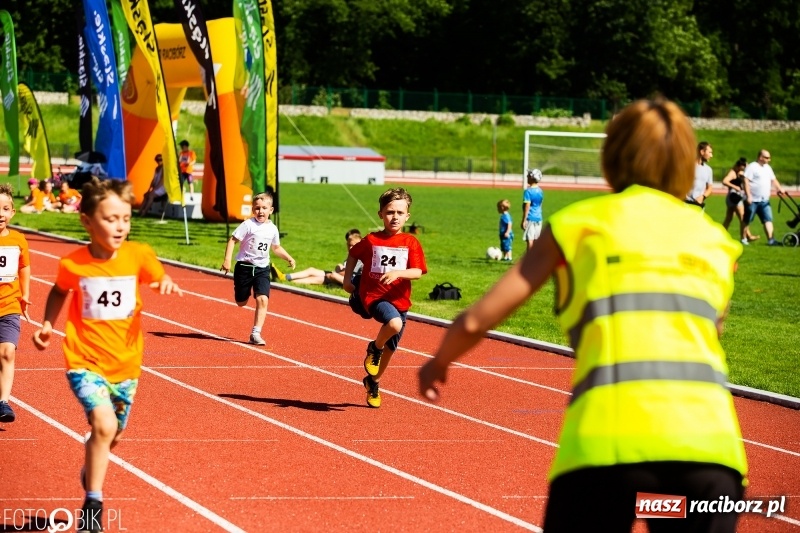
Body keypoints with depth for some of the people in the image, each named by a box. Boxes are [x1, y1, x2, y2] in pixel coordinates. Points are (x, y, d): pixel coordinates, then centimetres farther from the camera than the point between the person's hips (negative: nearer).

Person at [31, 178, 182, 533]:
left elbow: (158, 280, 8)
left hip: (125, 364, 4)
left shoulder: (138, 256, -8)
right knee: (104, 425, -25)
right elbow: (59, 292, 11)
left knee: (111, 436, 20)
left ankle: (90, 471, 55)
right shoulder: (72, 264, -10)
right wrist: (47, 324, -3)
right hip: (85, 361, -4)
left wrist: (167, 284, -15)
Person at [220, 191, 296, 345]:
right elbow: (232, 240, -13)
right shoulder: (248, 225, -12)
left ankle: (255, 334, -13)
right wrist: (227, 260, -21)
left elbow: (276, 247, 21)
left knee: (263, 299, -16)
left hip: (262, 269, 3)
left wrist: (288, 258, 8)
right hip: (244, 267, -2)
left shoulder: (272, 229, 4)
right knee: (241, 303, 9)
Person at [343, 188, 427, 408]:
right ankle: (374, 348, -4)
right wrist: (347, 278, 8)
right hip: (374, 296, -3)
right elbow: (353, 255, 16)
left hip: (400, 300, 3)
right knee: (394, 323, -34)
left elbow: (418, 271, -11)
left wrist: (397, 273, -28)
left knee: (390, 348, 14)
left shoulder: (411, 243, -2)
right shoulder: (371, 240, -2)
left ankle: (373, 382, 39)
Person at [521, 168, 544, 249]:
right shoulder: (540, 191, 8)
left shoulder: (528, 191, -13)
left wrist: (524, 220, -13)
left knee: (530, 240, -5)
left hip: (530, 218, -7)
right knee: (536, 240, 10)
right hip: (538, 218, 7)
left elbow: (527, 207, -15)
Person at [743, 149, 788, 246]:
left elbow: (773, 179, 23)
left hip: (764, 201, 7)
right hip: (753, 200, -7)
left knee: (768, 219, -4)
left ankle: (770, 240, -9)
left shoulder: (767, 168, 16)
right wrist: (748, 195, -22)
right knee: (747, 221, 2)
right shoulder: (752, 167, -10)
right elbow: (746, 181, -16)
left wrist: (780, 188, 7)